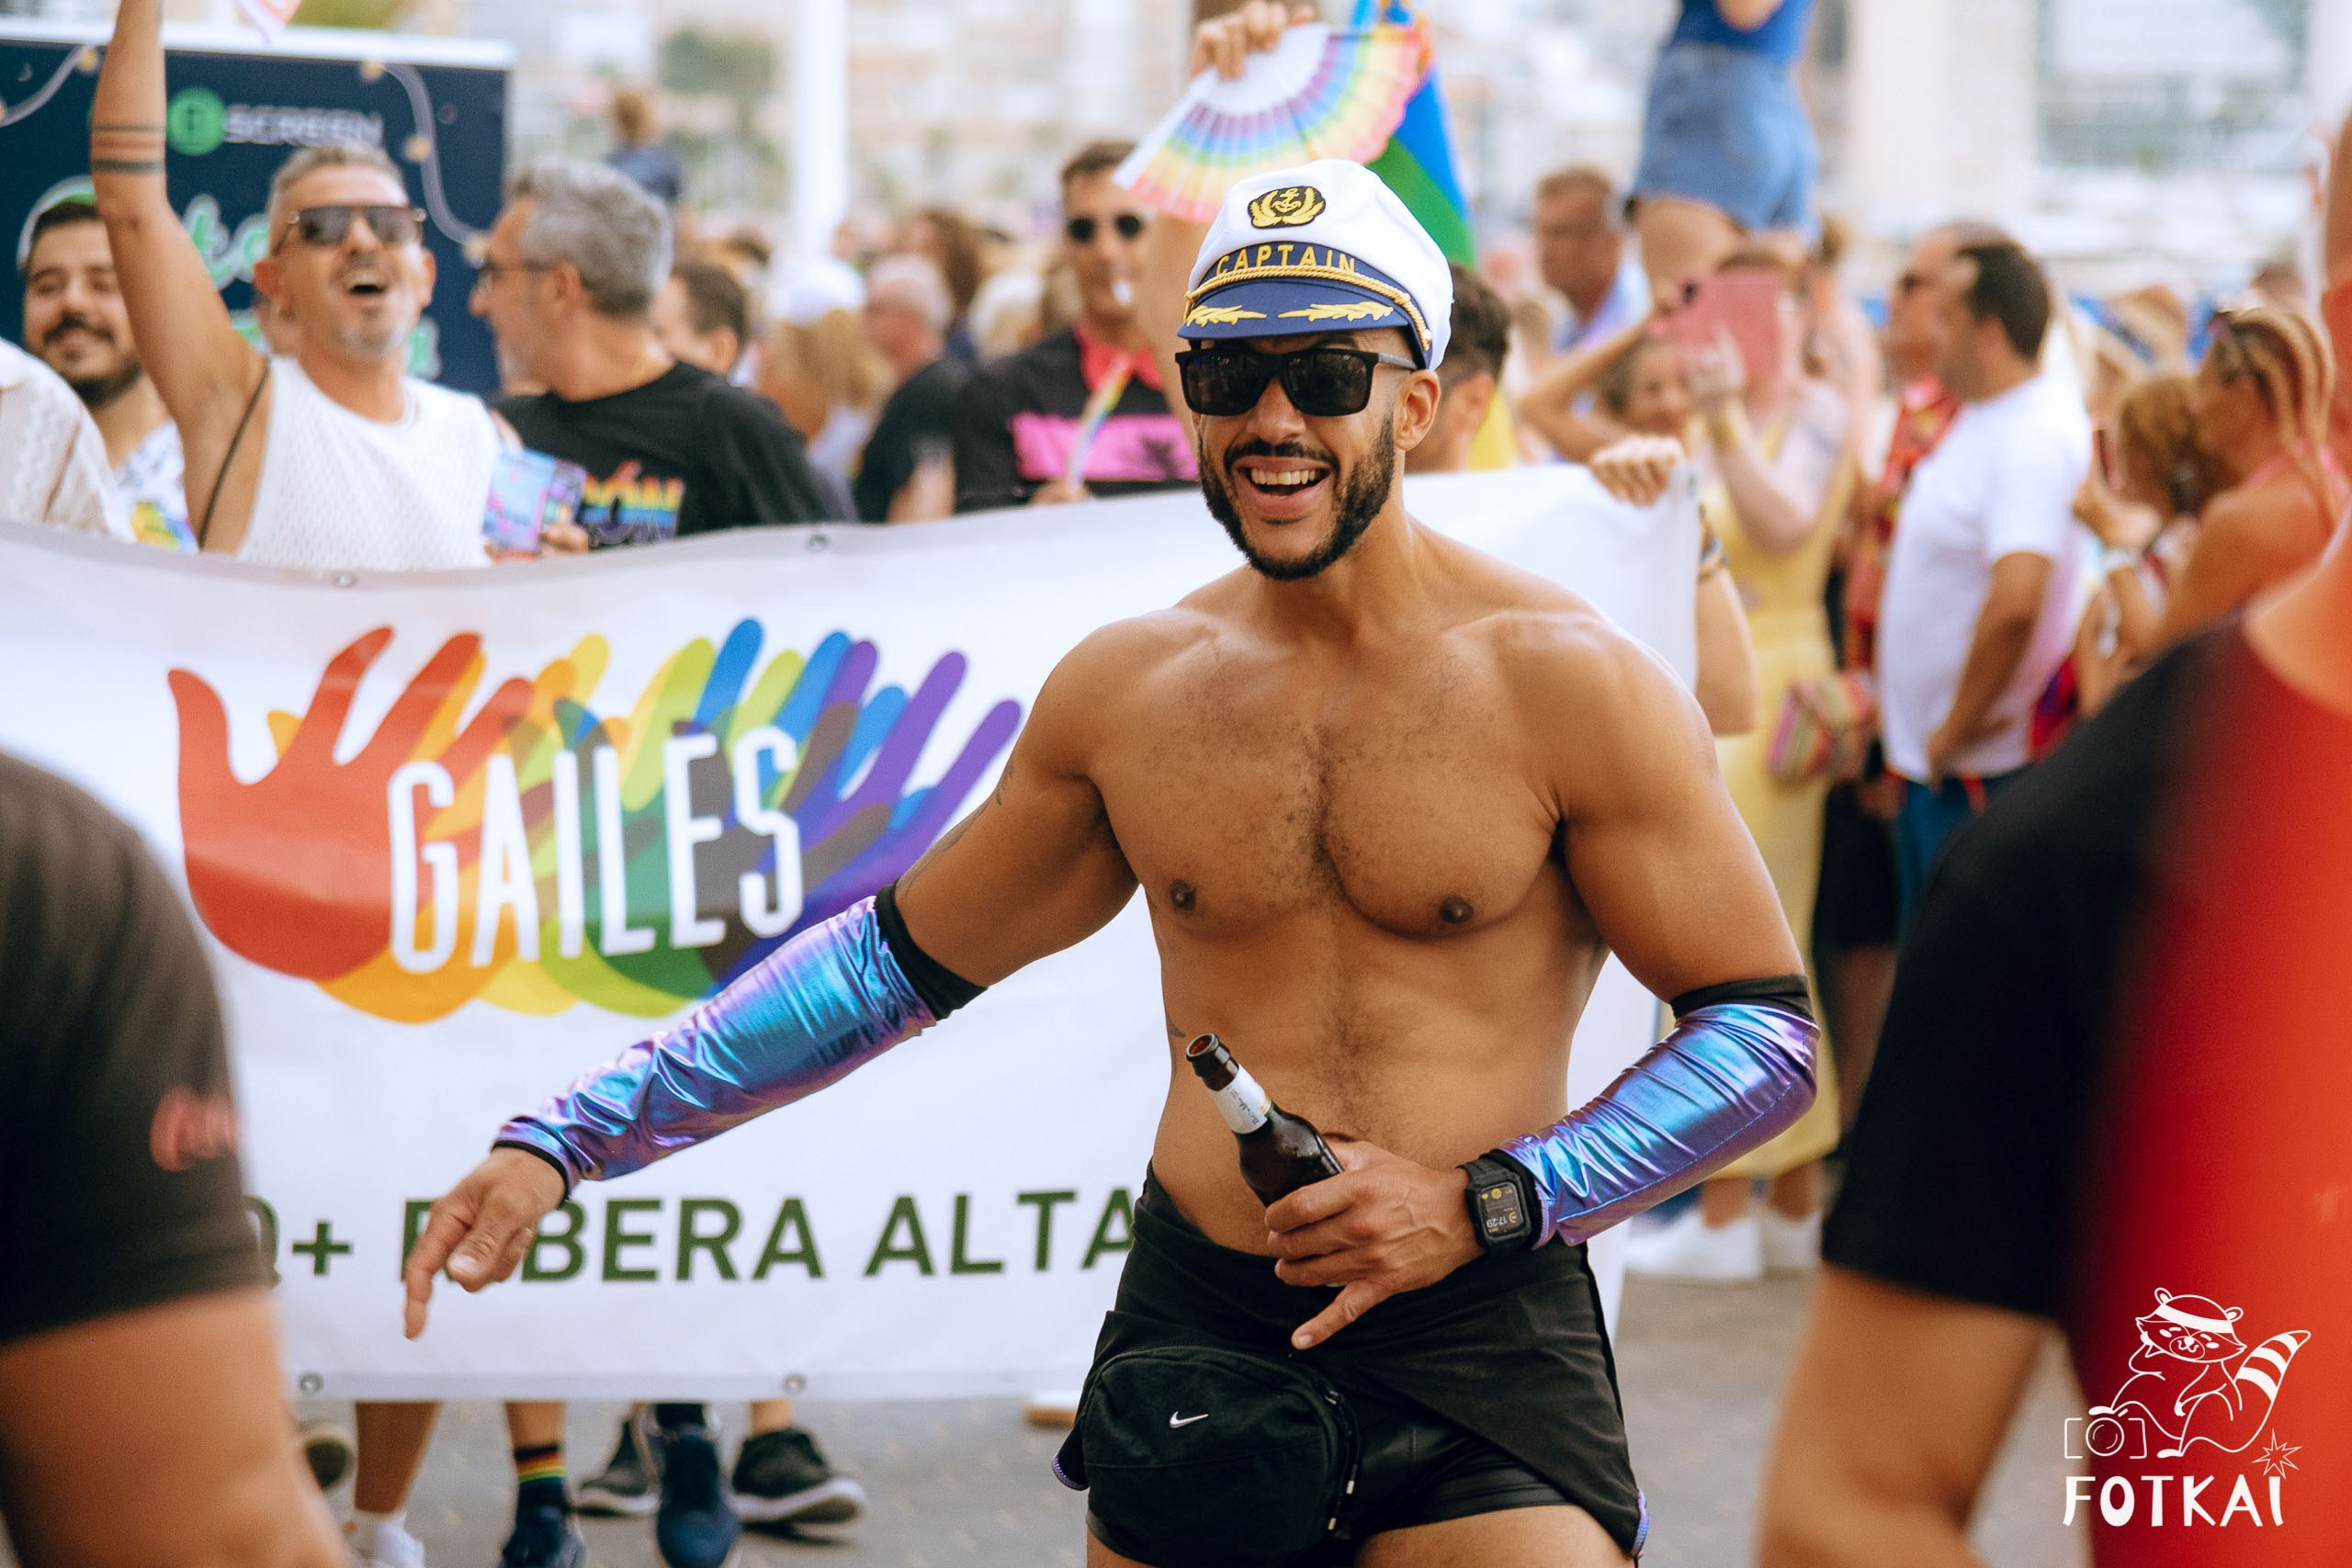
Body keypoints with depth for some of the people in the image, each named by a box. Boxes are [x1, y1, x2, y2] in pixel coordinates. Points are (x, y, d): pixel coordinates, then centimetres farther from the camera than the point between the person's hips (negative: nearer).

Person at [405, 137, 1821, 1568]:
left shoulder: (1567, 682, -5)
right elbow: (897, 961, 17)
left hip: (1481, 1344, -3)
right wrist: (564, 1141, 13)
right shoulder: (1123, 690, 6)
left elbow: (1774, 1029, -2)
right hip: (1196, 1330, 3)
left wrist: (1482, 1207, -13)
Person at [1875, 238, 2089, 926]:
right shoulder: (1976, 419, 11)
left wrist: (1958, 726, -23)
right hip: (1933, 764, 10)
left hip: (1985, 767, -10)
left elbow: (2016, 598, -34)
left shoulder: (2035, 437, -21)